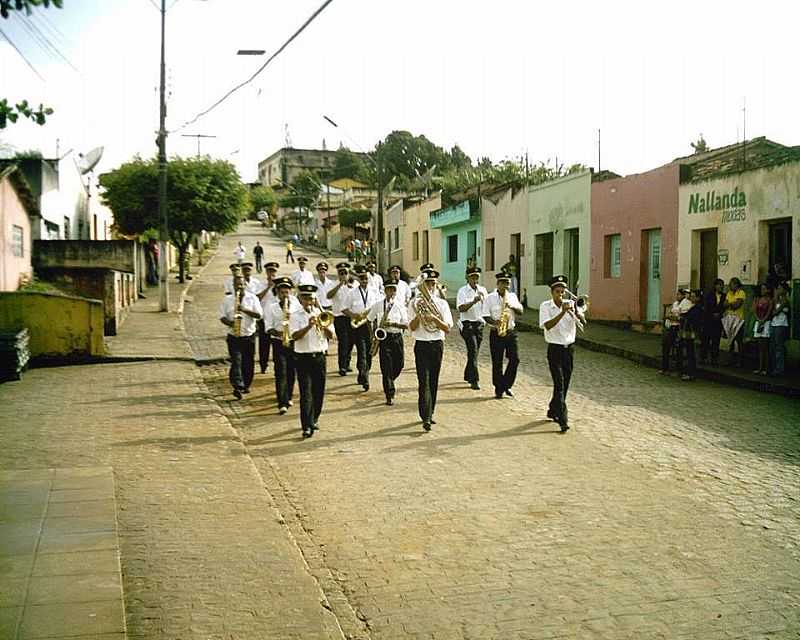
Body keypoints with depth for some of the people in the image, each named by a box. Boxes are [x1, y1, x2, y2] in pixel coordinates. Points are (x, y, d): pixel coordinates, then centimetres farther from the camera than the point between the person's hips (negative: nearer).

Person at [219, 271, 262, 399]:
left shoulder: (252, 298, 3)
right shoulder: (227, 299, 5)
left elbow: (258, 315, -6)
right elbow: (222, 316, 3)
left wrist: (245, 310, -19)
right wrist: (230, 323, -17)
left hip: (249, 336, 1)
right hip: (233, 336, -1)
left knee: (247, 362, 7)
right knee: (236, 360, -14)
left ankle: (245, 385, 23)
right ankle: (238, 386, -22)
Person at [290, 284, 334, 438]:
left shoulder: (321, 315, 8)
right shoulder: (295, 316, -1)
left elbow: (331, 336, 2)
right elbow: (295, 336, -16)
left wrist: (323, 325, -16)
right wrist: (309, 326, -27)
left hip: (319, 357, 4)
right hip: (303, 358, -3)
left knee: (319, 391, 10)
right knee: (306, 393, -10)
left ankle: (313, 419, 29)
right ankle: (307, 426, -12)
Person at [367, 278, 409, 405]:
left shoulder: (400, 305, 2)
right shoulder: (378, 305, 2)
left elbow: (406, 325, -2)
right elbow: (368, 320, 12)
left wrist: (393, 324, -18)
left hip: (397, 338, 2)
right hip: (384, 338, -2)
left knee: (399, 365, 7)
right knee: (386, 367, -7)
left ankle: (389, 384, 38)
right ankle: (390, 395, -3)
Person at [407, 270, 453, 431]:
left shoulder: (442, 304, 6)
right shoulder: (415, 303, 1)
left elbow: (447, 329, -3)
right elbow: (412, 327, -7)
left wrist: (434, 318, -17)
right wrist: (419, 313, -21)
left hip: (437, 345, 3)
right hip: (421, 345, -3)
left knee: (433, 381, 9)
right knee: (424, 381, -11)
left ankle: (429, 413, 21)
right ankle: (426, 418, -17)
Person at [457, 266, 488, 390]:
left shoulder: (483, 290, 10)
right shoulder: (463, 291, -6)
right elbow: (461, 308, -16)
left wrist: (483, 297, -10)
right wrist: (473, 301, -27)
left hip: (480, 324, 5)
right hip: (467, 324, -5)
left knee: (474, 352, 14)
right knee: (473, 351, -13)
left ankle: (468, 376, 32)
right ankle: (474, 380, -13)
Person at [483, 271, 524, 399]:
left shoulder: (512, 296, 12)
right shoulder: (490, 298, -1)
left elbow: (521, 311, 6)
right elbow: (485, 315, -5)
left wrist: (512, 306, -13)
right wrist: (494, 322, -22)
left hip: (510, 332, 4)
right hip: (496, 333, -4)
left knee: (515, 359, -3)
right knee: (497, 363, -1)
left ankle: (506, 385, 13)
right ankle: (498, 389, 10)